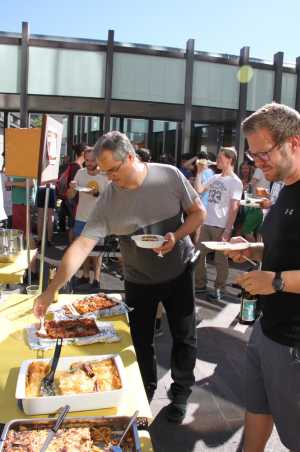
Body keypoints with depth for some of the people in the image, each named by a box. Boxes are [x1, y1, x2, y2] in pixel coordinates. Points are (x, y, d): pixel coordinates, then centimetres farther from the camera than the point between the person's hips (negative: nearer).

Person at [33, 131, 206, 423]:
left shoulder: (170, 176, -17)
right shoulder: (108, 200, -18)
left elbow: (198, 212, -6)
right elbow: (82, 245, -21)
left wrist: (176, 236, -25)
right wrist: (51, 290, -27)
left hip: (179, 272, 0)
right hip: (139, 280, 1)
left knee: (184, 337, 11)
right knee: (140, 341, 12)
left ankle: (180, 393, 35)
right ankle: (145, 393, 38)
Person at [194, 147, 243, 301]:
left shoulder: (235, 182, -7)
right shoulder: (215, 178, 11)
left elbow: (234, 208, -11)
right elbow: (199, 190, 13)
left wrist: (227, 231, -16)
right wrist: (199, 172, 7)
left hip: (221, 227, -7)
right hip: (206, 224, 7)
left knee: (220, 259, 5)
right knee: (199, 255, 11)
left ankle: (219, 290, 18)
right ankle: (200, 285, 25)